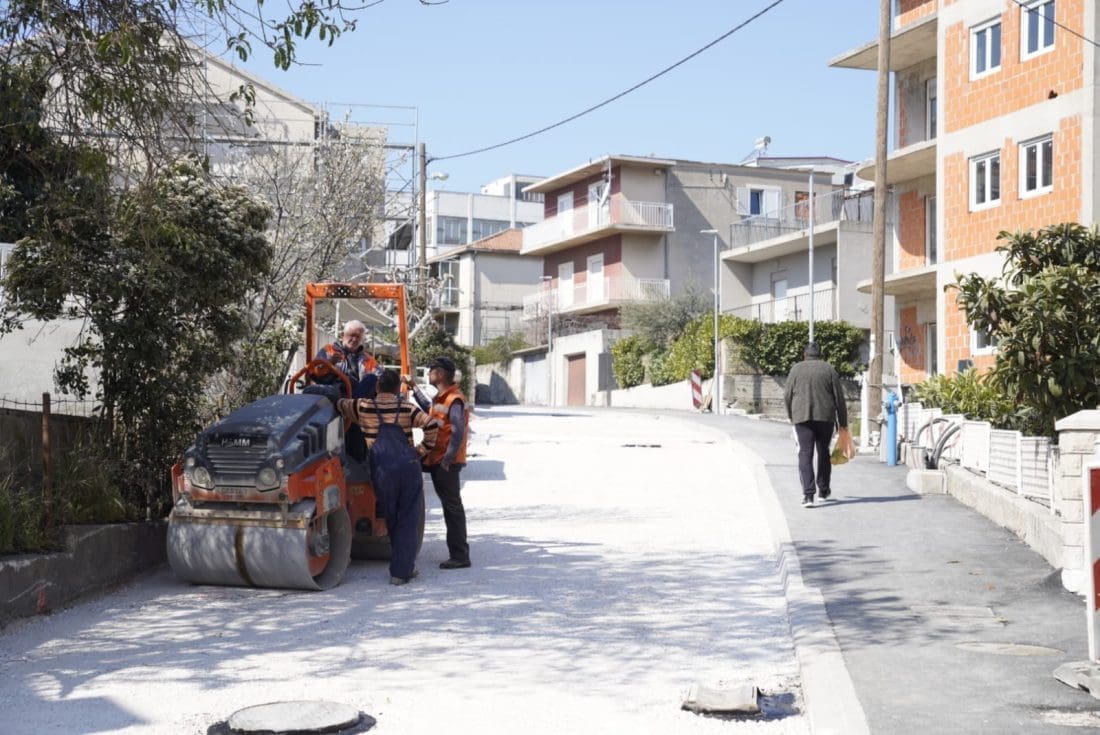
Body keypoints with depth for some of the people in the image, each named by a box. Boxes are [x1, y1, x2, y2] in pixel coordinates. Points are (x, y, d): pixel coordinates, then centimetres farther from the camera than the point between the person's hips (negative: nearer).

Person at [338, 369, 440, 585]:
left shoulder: (363, 407, 7)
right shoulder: (406, 408, 5)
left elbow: (339, 404, 24)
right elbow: (431, 425, -6)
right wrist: (422, 450, 5)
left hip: (382, 470, 1)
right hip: (409, 467, -1)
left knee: (392, 520, 15)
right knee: (409, 520, 4)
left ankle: (404, 565, 23)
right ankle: (401, 571, -2)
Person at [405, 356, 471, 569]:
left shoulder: (454, 400, -17)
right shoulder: (441, 397, 14)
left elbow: (458, 433, -25)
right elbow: (430, 409, 38)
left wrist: (447, 460, -23)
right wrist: (414, 388, 35)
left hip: (446, 464, -10)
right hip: (437, 460, 10)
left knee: (452, 507, -5)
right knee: (450, 506, 13)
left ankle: (460, 556, -1)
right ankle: (458, 553, 20)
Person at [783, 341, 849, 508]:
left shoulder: (796, 369, 4)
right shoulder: (829, 369, 5)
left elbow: (787, 395, 5)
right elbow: (839, 397, 4)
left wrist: (791, 416, 21)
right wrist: (843, 422, 10)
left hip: (802, 417, -1)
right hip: (825, 417, 1)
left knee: (805, 454, -3)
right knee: (823, 452, 18)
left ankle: (808, 494, -15)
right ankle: (823, 490, 28)